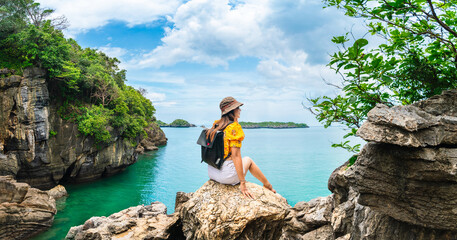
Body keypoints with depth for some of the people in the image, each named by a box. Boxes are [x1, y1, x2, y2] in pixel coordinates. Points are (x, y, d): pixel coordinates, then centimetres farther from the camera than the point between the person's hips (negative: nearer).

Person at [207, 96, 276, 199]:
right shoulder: (234, 127, -15)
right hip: (227, 174, -7)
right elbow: (236, 155, -20)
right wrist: (242, 183, -17)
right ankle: (268, 185, 39)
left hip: (211, 173, 7)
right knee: (248, 160, 21)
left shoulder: (215, 125, 5)